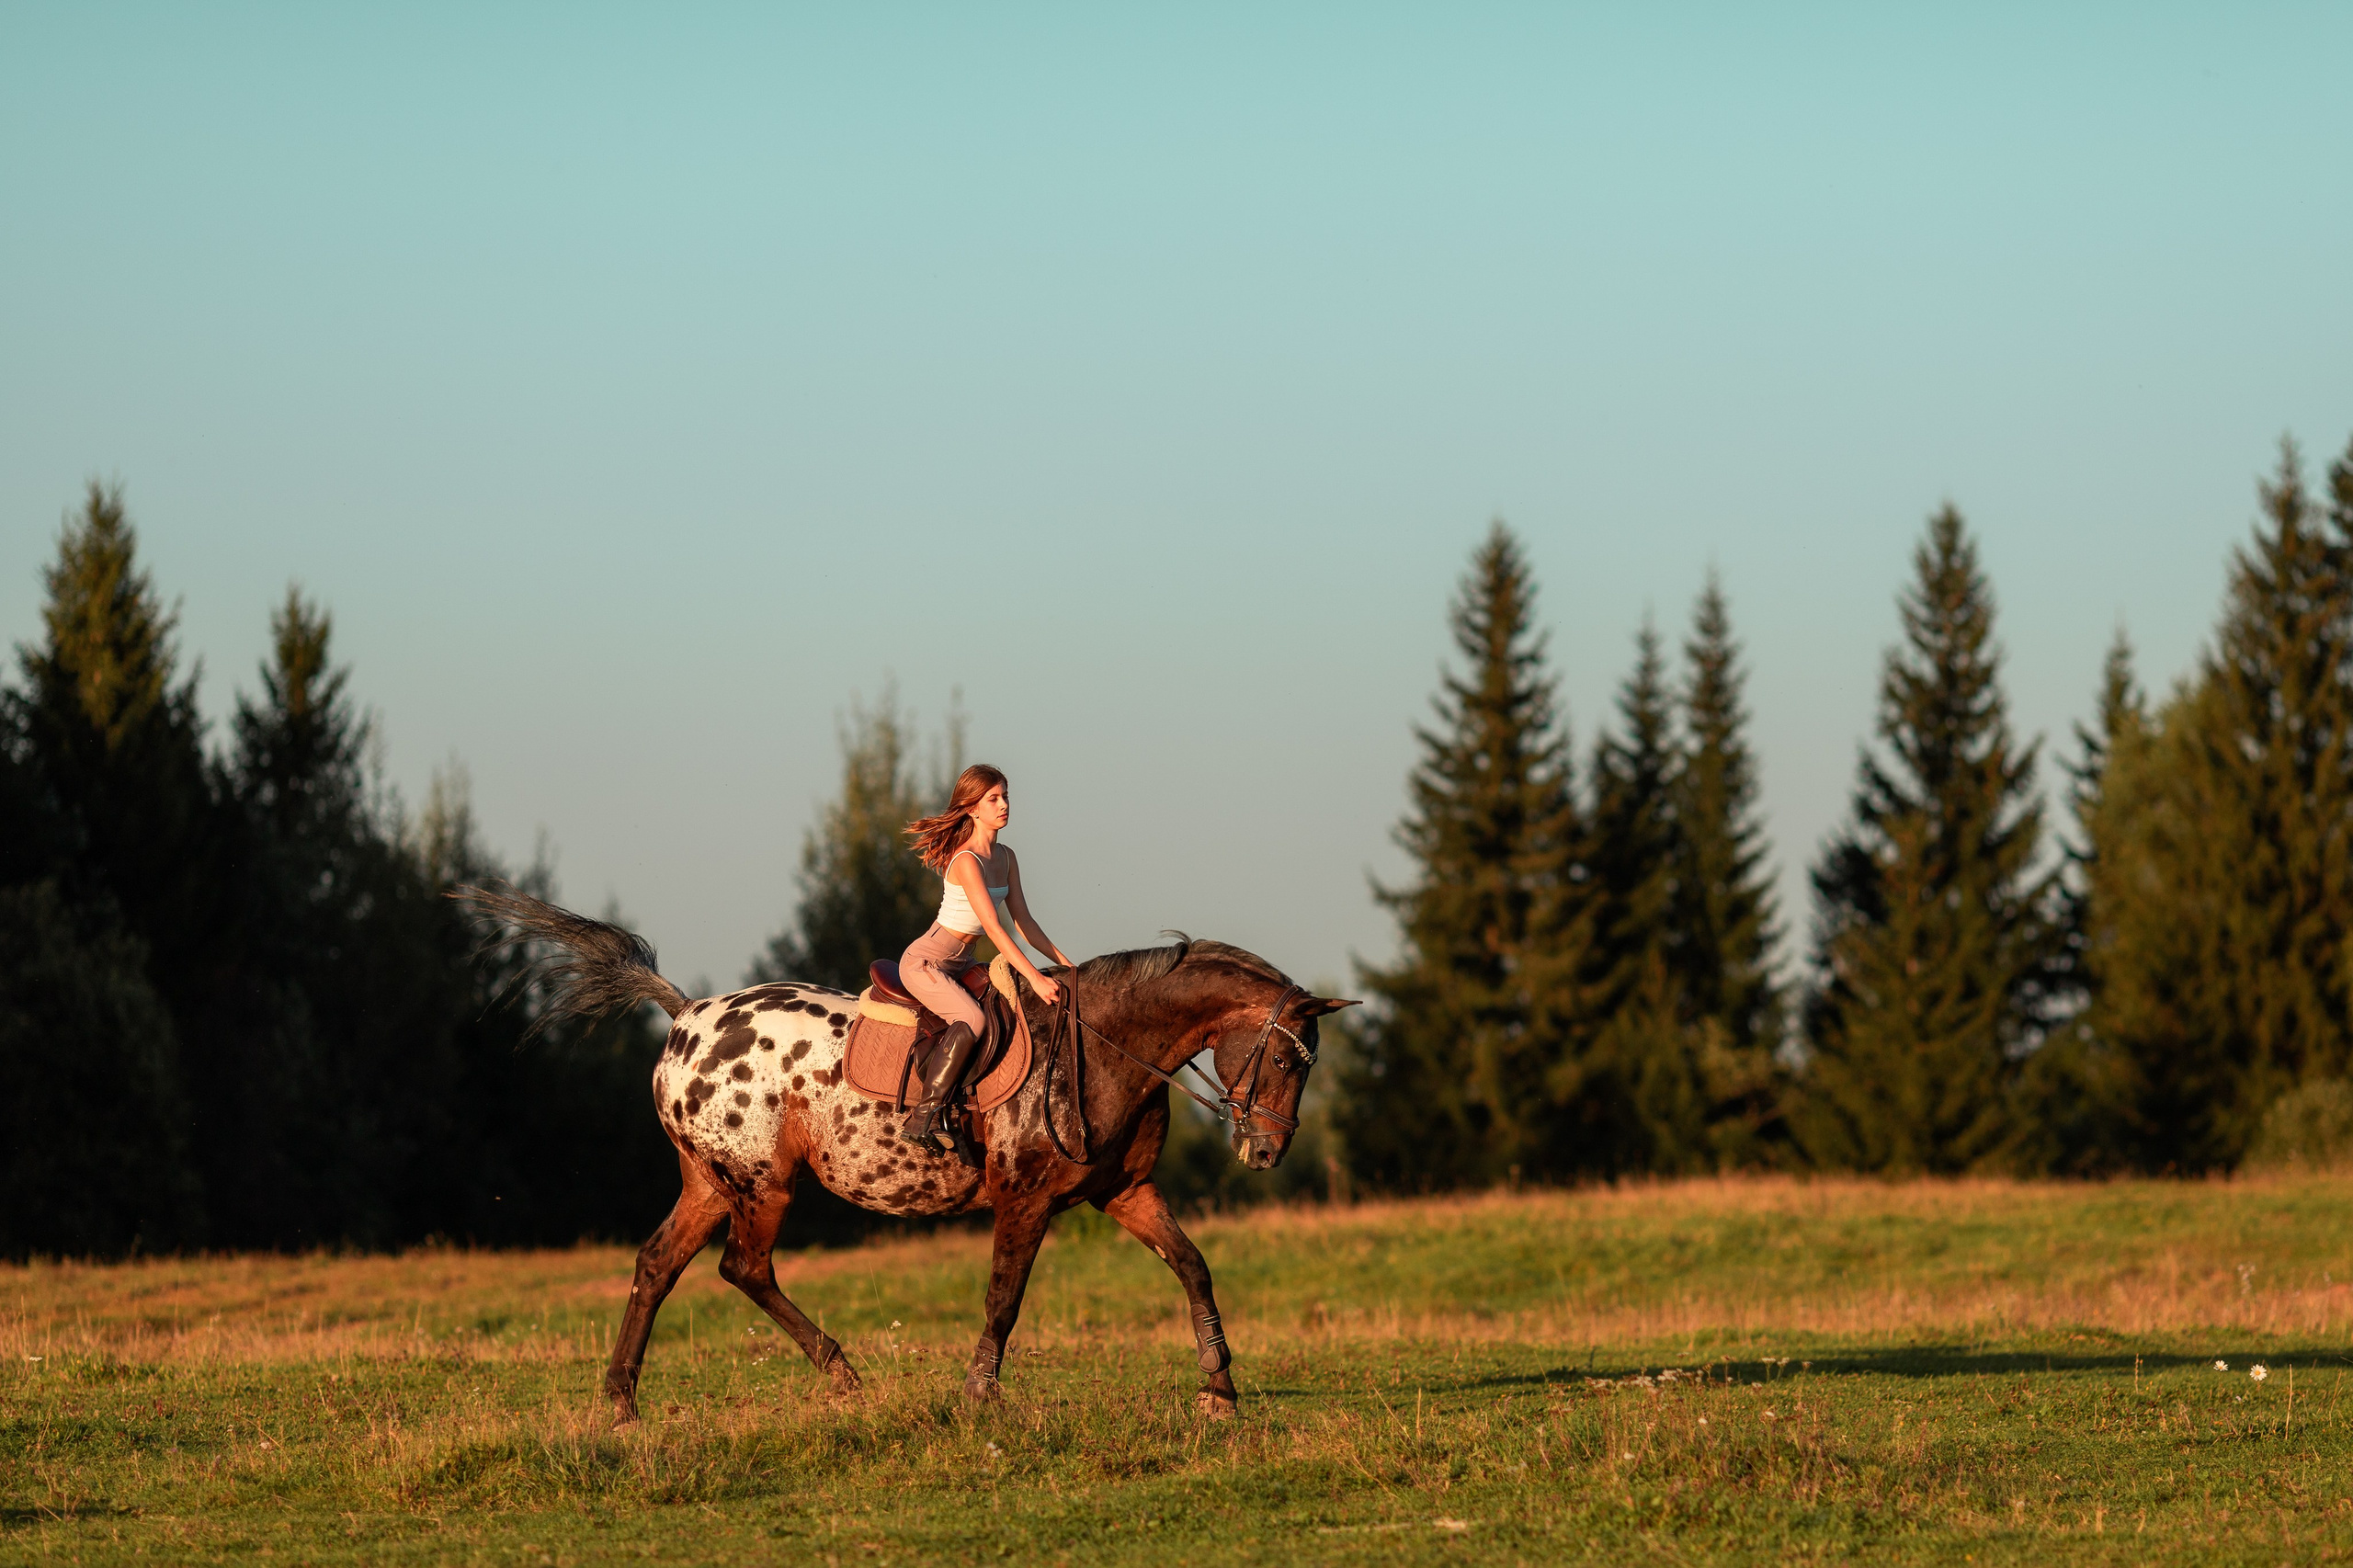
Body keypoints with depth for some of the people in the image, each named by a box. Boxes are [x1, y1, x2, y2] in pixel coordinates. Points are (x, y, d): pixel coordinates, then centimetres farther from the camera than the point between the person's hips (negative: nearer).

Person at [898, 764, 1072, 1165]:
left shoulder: (1006, 857, 6)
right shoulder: (967, 861, -21)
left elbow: (1023, 920, 9)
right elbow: (994, 928, -26)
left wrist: (1063, 963, 2)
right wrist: (1035, 978, -29)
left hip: (957, 965, 9)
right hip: (924, 964, -9)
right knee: (971, 1019, -30)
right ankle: (926, 1118, -29)